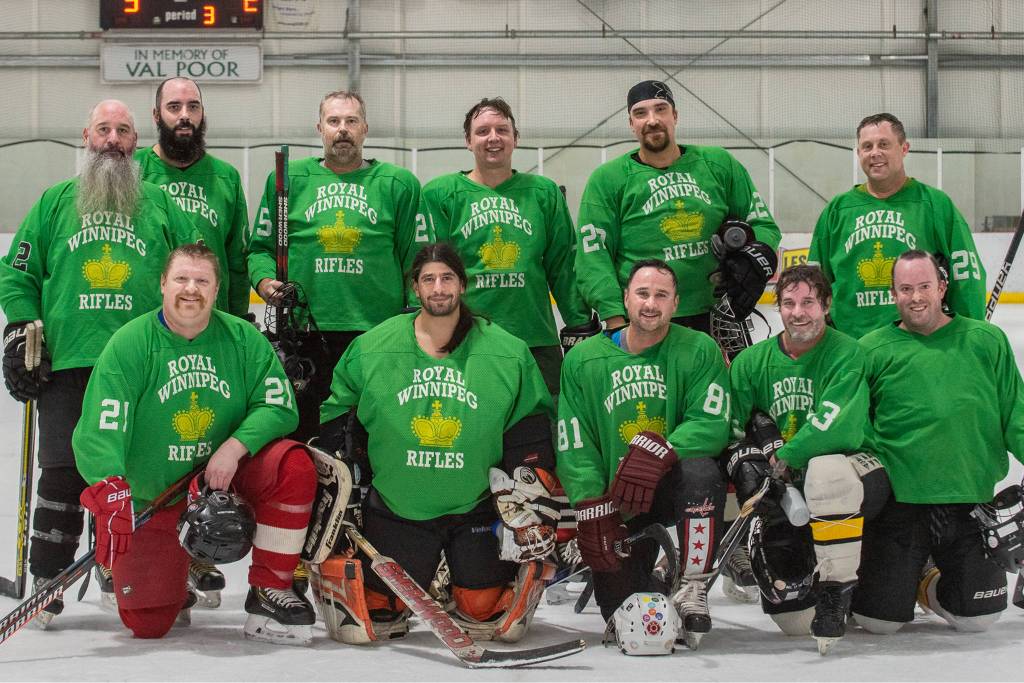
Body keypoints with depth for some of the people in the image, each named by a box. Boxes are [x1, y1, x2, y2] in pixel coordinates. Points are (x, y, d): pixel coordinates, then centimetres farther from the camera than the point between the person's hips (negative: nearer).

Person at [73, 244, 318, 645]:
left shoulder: (242, 338, -5)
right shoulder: (129, 345, -13)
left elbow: (279, 405, -8)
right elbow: (99, 431, -21)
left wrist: (235, 446, -26)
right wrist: (110, 495, -38)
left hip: (224, 477, 2)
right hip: (149, 498, -2)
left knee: (294, 466, -27)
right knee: (146, 623, -7)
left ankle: (269, 591, -13)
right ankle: (173, 568, 31)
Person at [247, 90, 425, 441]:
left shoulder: (398, 184, 12)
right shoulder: (288, 179, 13)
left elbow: (417, 257, 9)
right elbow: (261, 246, 17)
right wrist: (264, 280, -4)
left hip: (378, 333, 0)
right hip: (303, 334, 1)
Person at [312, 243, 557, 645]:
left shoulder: (508, 354, -3)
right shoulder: (372, 349, -2)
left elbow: (530, 428, 3)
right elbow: (338, 417, 8)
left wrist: (532, 499, -6)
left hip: (475, 508, 0)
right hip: (395, 507, 0)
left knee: (490, 616, -5)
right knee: (365, 624, -3)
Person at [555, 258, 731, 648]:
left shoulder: (699, 350, -4)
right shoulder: (584, 359, 1)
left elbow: (712, 425, -15)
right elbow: (573, 445, -2)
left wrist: (661, 449, -32)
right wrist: (591, 510, -13)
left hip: (673, 485, -1)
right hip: (615, 501, 1)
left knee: (701, 472, -37)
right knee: (619, 606, -12)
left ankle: (693, 591, -19)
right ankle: (652, 582, 26)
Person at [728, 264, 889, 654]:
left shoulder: (846, 353, -11)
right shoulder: (753, 362, 4)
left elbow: (837, 428, -24)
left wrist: (779, 461, -30)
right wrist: (745, 461, -19)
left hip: (859, 468, -4)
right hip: (788, 491, 4)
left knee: (825, 473, -42)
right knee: (792, 618, -9)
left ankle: (836, 588, -28)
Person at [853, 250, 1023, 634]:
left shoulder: (987, 341, 5)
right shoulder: (872, 350, 1)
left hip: (972, 501, 1)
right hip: (899, 502, -1)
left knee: (978, 617, 1)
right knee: (881, 618, -3)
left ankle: (933, 585, 34)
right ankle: (903, 575, 32)